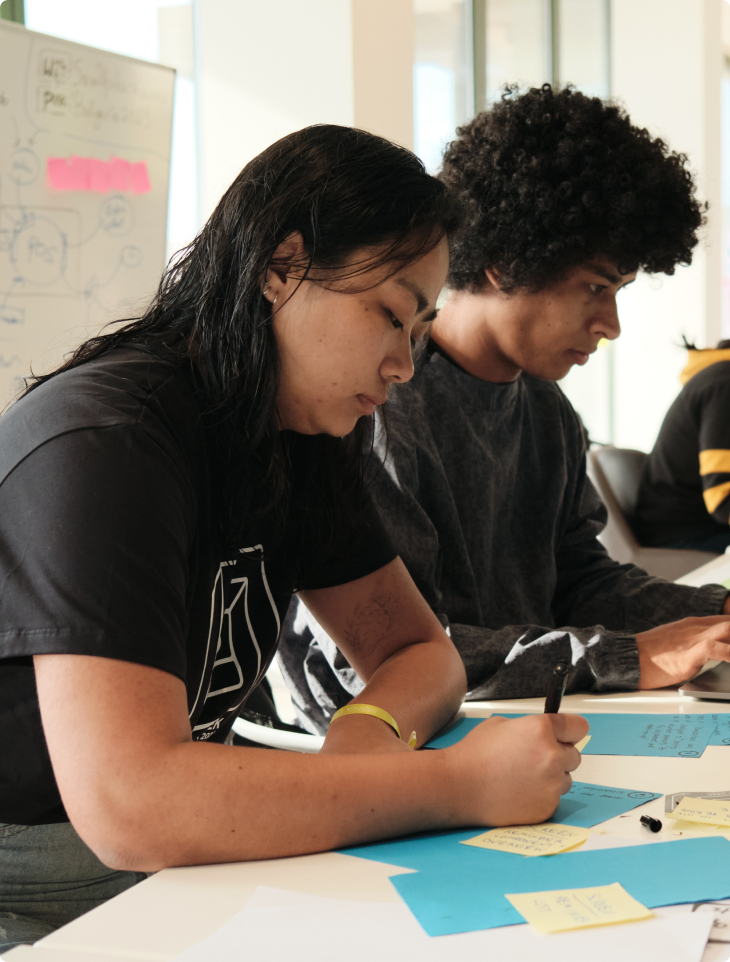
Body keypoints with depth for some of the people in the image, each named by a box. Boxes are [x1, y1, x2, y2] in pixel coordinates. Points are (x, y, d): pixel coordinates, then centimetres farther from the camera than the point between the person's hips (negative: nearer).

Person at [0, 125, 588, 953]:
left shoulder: (301, 442, 4)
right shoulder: (102, 445, -23)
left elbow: (419, 652, 11)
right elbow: (127, 806, -33)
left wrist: (371, 731, -13)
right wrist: (460, 784, -29)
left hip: (178, 866, 8)